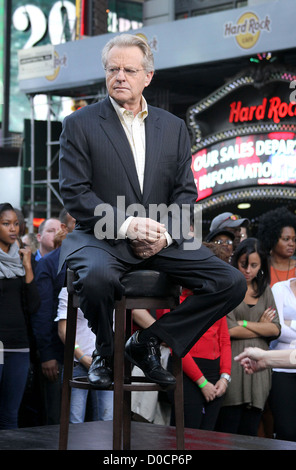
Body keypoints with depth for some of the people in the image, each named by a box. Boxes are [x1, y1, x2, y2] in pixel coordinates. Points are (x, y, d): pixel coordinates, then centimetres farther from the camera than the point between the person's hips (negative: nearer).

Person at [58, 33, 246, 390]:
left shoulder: (173, 127, 14)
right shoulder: (79, 125, 2)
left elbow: (185, 193, 10)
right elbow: (74, 193, -6)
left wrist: (165, 233, -10)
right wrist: (126, 225, -19)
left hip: (161, 241, 4)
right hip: (101, 238, -4)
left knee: (232, 283, -13)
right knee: (97, 277, -39)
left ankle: (147, 343, 1)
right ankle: (104, 353, -6)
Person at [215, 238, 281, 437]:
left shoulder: (265, 290, 15)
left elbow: (275, 329, 5)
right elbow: (229, 329, -11)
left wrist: (244, 324, -5)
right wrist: (261, 327, 3)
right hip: (232, 366, -5)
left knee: (250, 434, 6)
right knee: (228, 432, -3)